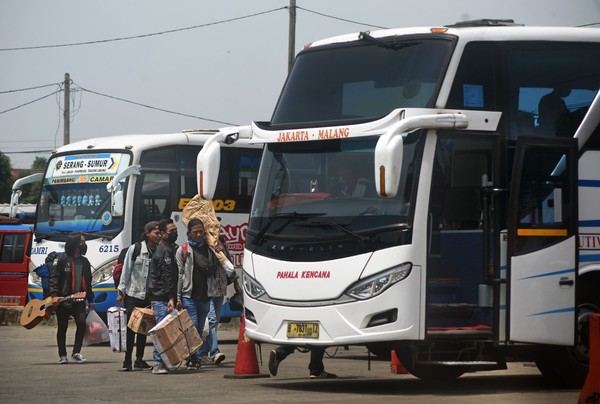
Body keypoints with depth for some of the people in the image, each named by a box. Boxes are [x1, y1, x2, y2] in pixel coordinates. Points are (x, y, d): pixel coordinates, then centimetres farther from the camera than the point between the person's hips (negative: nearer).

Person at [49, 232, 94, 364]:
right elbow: (54, 277, -6)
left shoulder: (84, 262, 13)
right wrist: (54, 295, -17)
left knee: (82, 323, -14)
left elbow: (88, 282, 20)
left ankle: (76, 353, -5)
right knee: (62, 327, 4)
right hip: (63, 299, -4)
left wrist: (90, 300, 17)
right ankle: (62, 355, 15)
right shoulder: (64, 259, -3)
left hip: (78, 299, 4)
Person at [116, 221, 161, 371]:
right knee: (131, 327, -5)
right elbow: (126, 271, -1)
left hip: (149, 297, 3)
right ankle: (127, 360, -2)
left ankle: (139, 359, 16)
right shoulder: (135, 249, -5)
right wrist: (121, 292, -3)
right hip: (132, 295, -3)